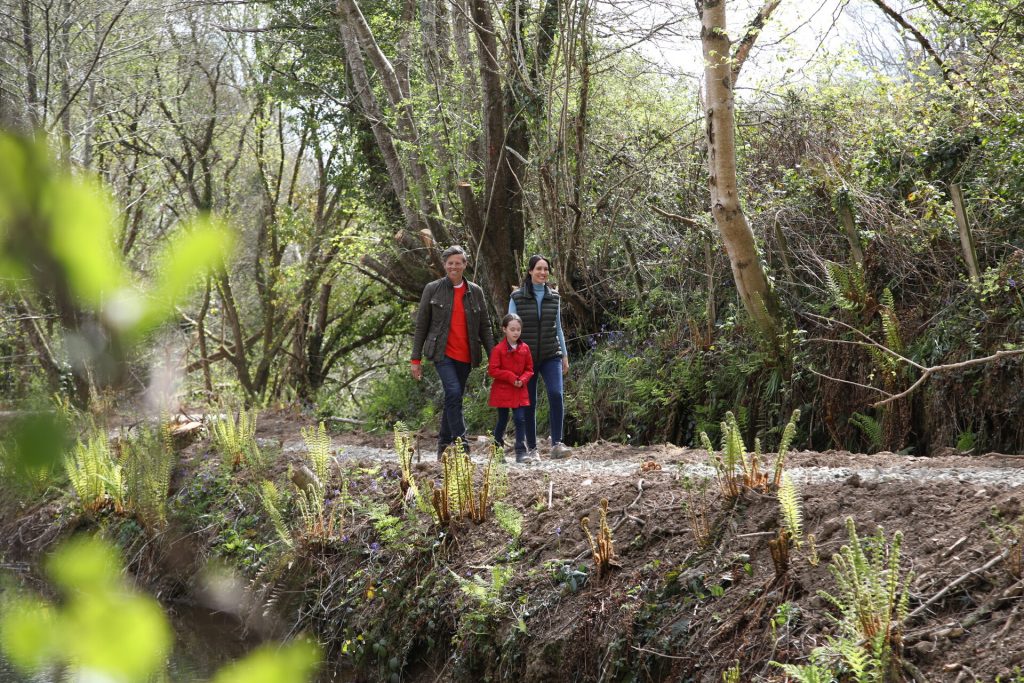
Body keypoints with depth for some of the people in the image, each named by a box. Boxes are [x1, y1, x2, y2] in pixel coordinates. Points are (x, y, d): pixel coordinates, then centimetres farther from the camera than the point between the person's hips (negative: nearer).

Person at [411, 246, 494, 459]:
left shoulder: (475, 292, 9)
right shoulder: (432, 289, 2)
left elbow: (484, 327, 11)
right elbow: (421, 326, 4)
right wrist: (416, 359, 1)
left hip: (465, 355, 3)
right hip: (442, 352, -3)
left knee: (453, 399, 8)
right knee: (454, 393, -20)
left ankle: (444, 447, 19)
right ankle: (461, 444, -20)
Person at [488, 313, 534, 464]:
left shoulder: (524, 348, 3)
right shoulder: (498, 349, -8)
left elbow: (529, 369, 8)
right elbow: (492, 370, -11)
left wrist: (523, 379, -12)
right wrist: (511, 377, -17)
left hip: (519, 391, 3)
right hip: (502, 391, -3)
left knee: (520, 419, -5)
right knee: (502, 420, 6)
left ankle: (521, 452, -6)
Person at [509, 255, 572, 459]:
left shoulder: (554, 297, 8)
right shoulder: (517, 297, -1)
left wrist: (565, 355, 14)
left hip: (551, 356, 1)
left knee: (556, 394, -19)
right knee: (529, 403, 2)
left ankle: (556, 444, -19)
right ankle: (532, 448, 12)